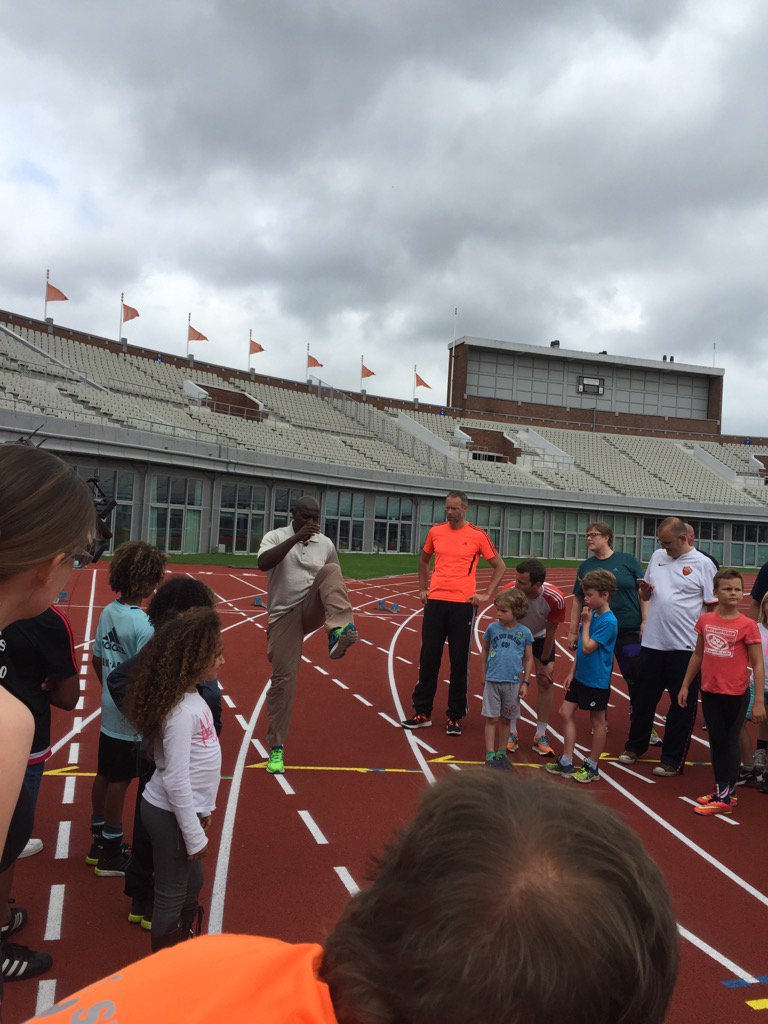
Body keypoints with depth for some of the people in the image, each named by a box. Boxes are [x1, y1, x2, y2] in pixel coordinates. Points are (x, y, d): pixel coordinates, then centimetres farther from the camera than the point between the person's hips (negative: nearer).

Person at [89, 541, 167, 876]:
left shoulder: (108, 612, 0)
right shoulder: (143, 624, -25)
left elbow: (96, 661, 9)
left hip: (109, 714, 8)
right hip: (133, 721, -8)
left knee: (105, 776, 19)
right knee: (119, 782, 6)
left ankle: (98, 842, 35)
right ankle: (111, 854, 21)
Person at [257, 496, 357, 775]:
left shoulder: (325, 544, 7)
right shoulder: (276, 537, -2)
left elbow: (336, 582, 14)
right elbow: (263, 563, -23)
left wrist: (343, 614, 5)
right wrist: (296, 537, -29)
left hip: (312, 608, 2)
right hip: (284, 615, -2)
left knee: (330, 571, -26)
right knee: (282, 678, -6)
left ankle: (339, 630, -48)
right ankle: (276, 748, 9)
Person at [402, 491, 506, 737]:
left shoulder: (478, 535, -1)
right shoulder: (435, 531, 8)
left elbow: (499, 566, 7)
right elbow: (424, 560, 24)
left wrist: (487, 594, 0)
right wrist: (423, 588, 15)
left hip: (463, 603, -3)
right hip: (435, 601, 3)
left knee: (459, 663, 3)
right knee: (428, 658, 6)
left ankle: (455, 717, 13)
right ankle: (422, 712, 17)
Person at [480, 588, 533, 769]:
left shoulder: (524, 632, -3)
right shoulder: (493, 628, -2)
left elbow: (529, 659, 5)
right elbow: (485, 651, 11)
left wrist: (526, 683, 2)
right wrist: (484, 675, 12)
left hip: (513, 683, 1)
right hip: (492, 681, 0)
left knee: (506, 720, 12)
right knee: (492, 719, 2)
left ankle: (501, 753, 26)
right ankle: (490, 756, 9)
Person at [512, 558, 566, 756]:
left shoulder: (555, 599, -33)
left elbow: (550, 632, -18)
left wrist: (544, 662, -9)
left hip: (541, 638, 0)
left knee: (545, 682, -5)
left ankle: (540, 736, 7)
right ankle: (511, 733, 5)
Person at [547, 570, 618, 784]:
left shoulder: (608, 622, -19)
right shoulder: (592, 614, 6)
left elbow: (588, 648, -24)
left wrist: (586, 623, -15)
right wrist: (572, 672, 12)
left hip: (597, 681, -9)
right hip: (580, 677, 9)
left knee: (597, 722, 6)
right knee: (566, 712, 10)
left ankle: (592, 767, 19)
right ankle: (566, 762, 19)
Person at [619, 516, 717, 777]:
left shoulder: (703, 564, -5)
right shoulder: (657, 556, 10)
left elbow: (712, 607, -5)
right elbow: (644, 596, 20)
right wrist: (645, 590, -4)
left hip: (685, 647, -5)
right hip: (653, 642, 5)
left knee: (682, 705, 5)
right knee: (643, 698, 14)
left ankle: (672, 760, 16)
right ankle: (635, 746, 31)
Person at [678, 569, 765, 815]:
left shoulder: (747, 625, -11)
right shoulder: (705, 620, 2)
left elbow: (757, 666, -10)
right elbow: (698, 655, 13)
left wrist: (759, 701, -13)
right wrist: (685, 685, 14)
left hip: (736, 694, -4)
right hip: (710, 691, 5)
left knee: (729, 741, 4)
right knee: (716, 741, 13)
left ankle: (725, 797, 12)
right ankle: (722, 789, 27)